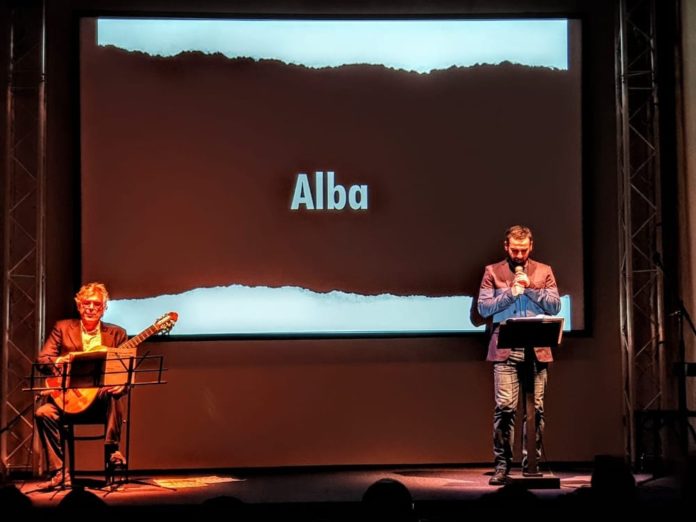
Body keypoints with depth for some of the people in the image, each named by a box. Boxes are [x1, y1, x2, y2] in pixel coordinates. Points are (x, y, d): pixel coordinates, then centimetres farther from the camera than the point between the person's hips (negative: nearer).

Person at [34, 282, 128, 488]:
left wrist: (121, 384, -21)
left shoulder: (117, 334, 10)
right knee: (44, 413, -27)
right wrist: (61, 361, -21)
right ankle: (59, 472, -19)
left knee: (113, 394, -35)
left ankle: (112, 450, -21)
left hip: (101, 395, -1)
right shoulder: (62, 328, 10)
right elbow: (42, 360, 2)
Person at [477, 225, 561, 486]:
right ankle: (502, 465, -2)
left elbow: (555, 306, 4)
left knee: (536, 408, 2)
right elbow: (483, 307, 1)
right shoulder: (493, 272, 9)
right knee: (504, 407, -7)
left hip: (537, 349, 2)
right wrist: (510, 293, -9)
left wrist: (531, 288, -7)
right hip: (505, 349, -2)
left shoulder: (544, 271, 13)